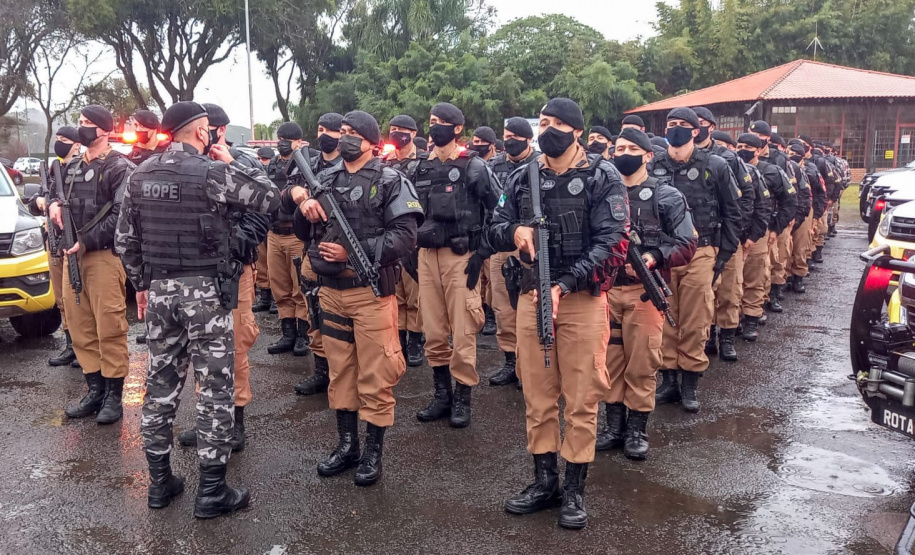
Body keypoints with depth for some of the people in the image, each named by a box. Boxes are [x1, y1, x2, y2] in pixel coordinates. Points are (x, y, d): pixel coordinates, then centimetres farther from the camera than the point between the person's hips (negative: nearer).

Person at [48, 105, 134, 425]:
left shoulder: (120, 168, -5)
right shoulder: (72, 166, 18)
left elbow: (122, 215, -14)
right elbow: (57, 195, 30)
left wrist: (87, 242, -16)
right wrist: (54, 203, 5)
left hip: (104, 254, -7)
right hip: (72, 254, 8)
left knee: (109, 327, -6)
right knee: (80, 326, 8)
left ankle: (113, 395, 2)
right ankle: (94, 389, 18)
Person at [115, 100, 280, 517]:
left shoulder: (141, 174, 8)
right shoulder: (211, 171, -12)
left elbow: (126, 239, 11)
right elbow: (270, 197, -7)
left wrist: (141, 284, 20)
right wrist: (230, 163, 3)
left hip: (159, 289, 7)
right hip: (206, 291, -6)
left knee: (161, 381, 14)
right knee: (216, 388, 1)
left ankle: (159, 481, 24)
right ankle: (212, 490, 7)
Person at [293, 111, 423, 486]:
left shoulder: (390, 182, -6)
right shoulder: (325, 180, 11)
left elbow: (405, 237, -14)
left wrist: (353, 251, -19)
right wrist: (303, 205, -5)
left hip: (371, 292, -5)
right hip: (331, 291, 6)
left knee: (375, 377, 2)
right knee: (340, 372, 14)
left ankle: (373, 453, 15)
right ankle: (347, 444, 28)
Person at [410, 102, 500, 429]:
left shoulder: (473, 167, -6)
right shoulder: (421, 168, 10)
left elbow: (500, 209, -7)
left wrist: (483, 252, -10)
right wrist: (416, 241, 10)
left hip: (461, 256, -5)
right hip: (427, 255, 6)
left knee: (462, 331, -2)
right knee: (433, 331, 9)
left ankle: (462, 398, 12)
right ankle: (441, 394, 23)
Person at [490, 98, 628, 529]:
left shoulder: (603, 178, -5)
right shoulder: (522, 178, 9)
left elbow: (612, 244, -12)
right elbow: (495, 230, 12)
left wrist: (565, 285, -21)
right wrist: (515, 231, -12)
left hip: (582, 298, -4)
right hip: (532, 296, 4)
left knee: (581, 399, 4)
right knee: (537, 396, 11)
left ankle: (574, 490, 18)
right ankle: (544, 481, 26)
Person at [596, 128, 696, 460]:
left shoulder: (667, 197, -2)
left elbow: (687, 244, -5)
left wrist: (654, 257, -20)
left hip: (645, 290, -3)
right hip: (606, 289, 3)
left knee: (642, 362, 3)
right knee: (610, 360, 10)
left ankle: (637, 430, 17)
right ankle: (615, 426, 23)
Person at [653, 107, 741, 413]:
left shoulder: (715, 167, 1)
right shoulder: (653, 166, 4)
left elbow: (732, 213, 6)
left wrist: (723, 255, 2)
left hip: (699, 253, -1)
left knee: (695, 321, 2)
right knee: (664, 319, 6)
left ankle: (690, 383, 13)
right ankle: (669, 378, 18)